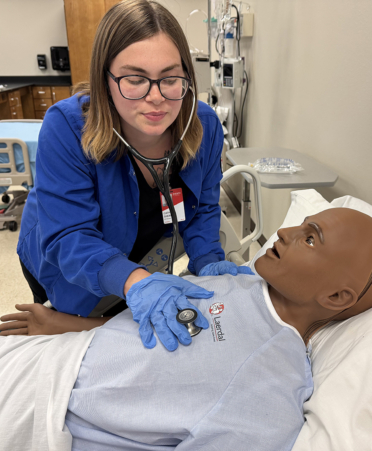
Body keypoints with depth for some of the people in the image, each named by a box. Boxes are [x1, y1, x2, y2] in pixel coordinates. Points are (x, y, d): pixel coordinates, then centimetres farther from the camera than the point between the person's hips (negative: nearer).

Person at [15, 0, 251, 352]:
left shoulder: (205, 125, -22)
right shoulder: (66, 128, -34)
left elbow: (202, 209, -11)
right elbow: (69, 238, -38)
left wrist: (207, 261, -30)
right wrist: (135, 282, -56)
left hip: (143, 258, 3)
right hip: (66, 272, -2)